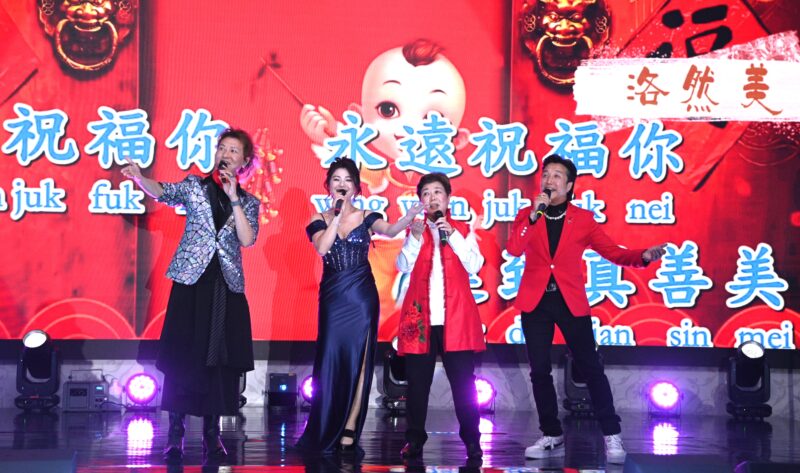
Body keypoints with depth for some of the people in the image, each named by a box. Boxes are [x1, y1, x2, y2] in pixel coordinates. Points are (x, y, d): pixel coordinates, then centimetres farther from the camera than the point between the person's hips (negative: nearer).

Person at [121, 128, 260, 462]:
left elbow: (247, 240, -4)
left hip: (227, 286, 2)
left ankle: (212, 433, 7)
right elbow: (163, 193, -11)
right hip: (192, 280, -2)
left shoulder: (249, 202, 12)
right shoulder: (195, 185, 8)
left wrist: (233, 197, -7)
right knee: (182, 356, -6)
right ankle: (175, 434, -1)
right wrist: (139, 177, -31)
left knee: (220, 359, -1)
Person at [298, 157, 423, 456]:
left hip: (362, 297, 0)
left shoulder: (366, 217, 3)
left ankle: (349, 430, 2)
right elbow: (322, 248, -14)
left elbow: (390, 230, -18)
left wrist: (410, 216, -39)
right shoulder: (319, 220, 5)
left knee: (357, 362, -1)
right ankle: (325, 433, 9)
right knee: (331, 361, 0)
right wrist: (338, 214, -15)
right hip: (332, 297, 0)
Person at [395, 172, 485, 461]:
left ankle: (472, 441, 3)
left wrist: (452, 235, -9)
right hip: (421, 317, 1)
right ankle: (414, 440, 10)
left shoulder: (462, 230, 11)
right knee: (417, 382, 3)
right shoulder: (414, 231, 14)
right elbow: (404, 267, 0)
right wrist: (415, 237, -13)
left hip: (456, 318, -1)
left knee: (463, 381, -2)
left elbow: (474, 266, -2)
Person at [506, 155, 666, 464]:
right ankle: (552, 437, 14)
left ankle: (612, 436, 3)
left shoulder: (583, 219, 1)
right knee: (540, 370, 4)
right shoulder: (527, 215, 4)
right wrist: (534, 215, -20)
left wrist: (643, 256, -22)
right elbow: (513, 249, -13)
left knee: (591, 368, -4)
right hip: (535, 301, 2)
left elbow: (612, 252, -4)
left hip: (570, 301, -2)